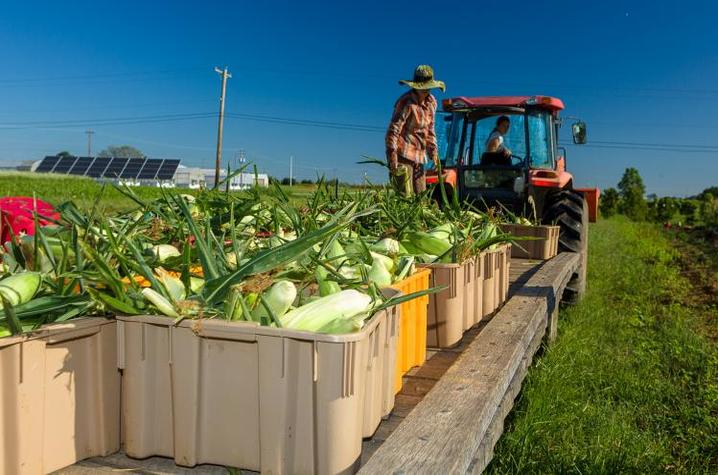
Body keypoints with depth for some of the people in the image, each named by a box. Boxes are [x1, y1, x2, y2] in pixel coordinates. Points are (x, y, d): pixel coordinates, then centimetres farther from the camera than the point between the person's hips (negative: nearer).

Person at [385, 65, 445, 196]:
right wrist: (392, 154, -24)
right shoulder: (407, 102, -14)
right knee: (406, 196, -13)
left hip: (419, 156, 8)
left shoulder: (431, 102, 11)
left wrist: (433, 151, 14)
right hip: (403, 154, -8)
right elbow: (393, 129, -18)